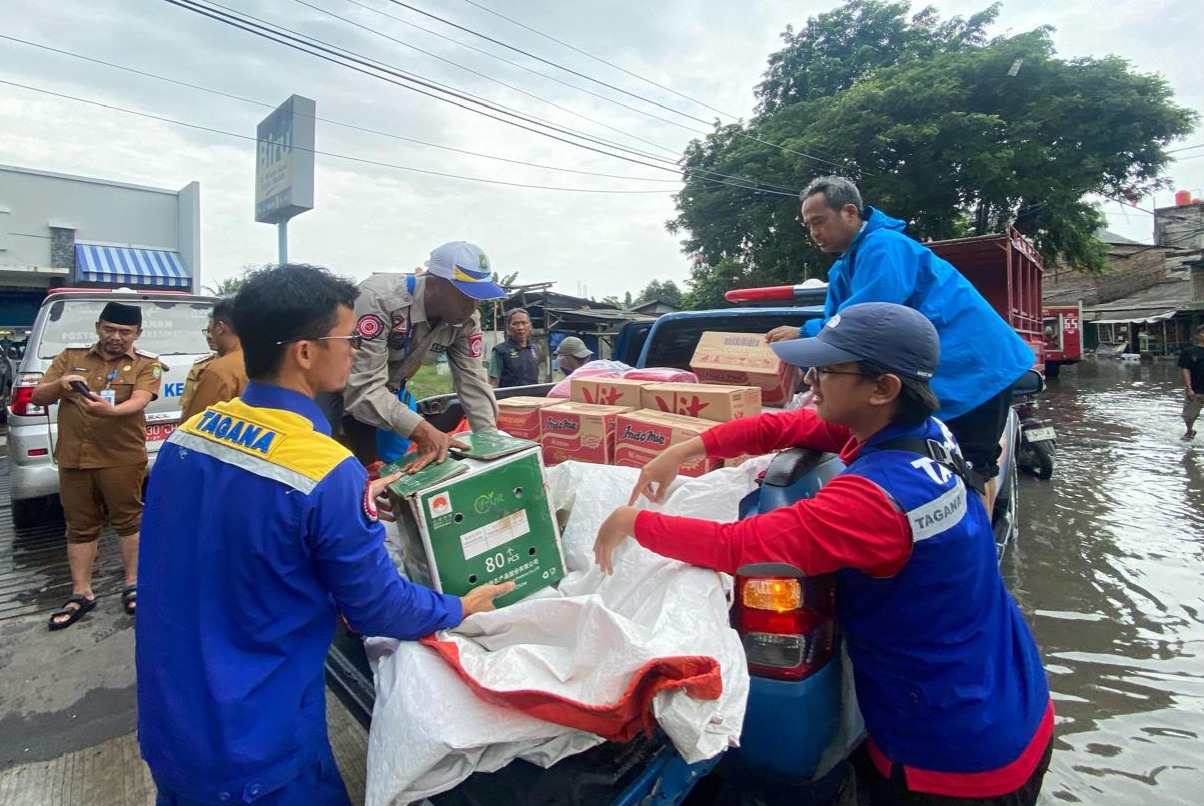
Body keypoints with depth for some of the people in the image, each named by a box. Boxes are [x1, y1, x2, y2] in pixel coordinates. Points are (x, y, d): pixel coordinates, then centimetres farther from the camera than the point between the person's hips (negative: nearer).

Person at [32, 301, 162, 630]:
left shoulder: (146, 364, -2)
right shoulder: (70, 356, 8)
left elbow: (138, 402, -18)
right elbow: (37, 397, 6)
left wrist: (111, 410, -39)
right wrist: (59, 384, -16)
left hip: (122, 458, -3)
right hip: (73, 458, 3)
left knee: (128, 520, 7)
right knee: (80, 526, 12)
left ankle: (132, 585, 22)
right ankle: (81, 594, 23)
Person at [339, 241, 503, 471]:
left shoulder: (466, 321, -17)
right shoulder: (380, 300, -36)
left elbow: (473, 382, -13)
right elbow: (362, 388, -39)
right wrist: (422, 431, -48)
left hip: (389, 394, 5)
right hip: (337, 391, -5)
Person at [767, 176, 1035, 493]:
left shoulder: (882, 246, -19)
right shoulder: (843, 269, 12)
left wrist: (806, 335, -21)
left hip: (974, 370, -10)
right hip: (938, 377, 10)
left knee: (969, 473, -6)